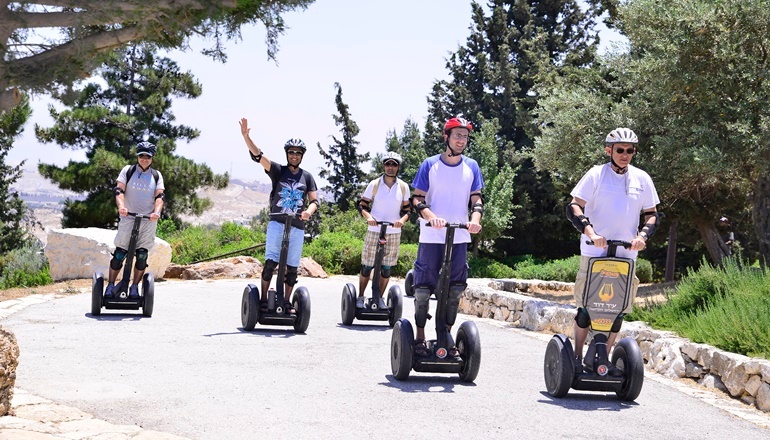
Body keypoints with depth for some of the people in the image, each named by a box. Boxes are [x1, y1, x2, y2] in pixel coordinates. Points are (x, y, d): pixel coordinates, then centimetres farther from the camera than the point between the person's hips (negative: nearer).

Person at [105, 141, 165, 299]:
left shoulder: (156, 175, 9)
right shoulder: (128, 171, 5)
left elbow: (159, 196, -2)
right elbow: (119, 190, -5)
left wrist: (157, 212, -22)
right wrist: (121, 206, -25)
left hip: (148, 221, 2)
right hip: (128, 218, -2)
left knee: (142, 256, 1)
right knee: (119, 254, -4)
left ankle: (134, 288, 11)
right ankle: (110, 286, 6)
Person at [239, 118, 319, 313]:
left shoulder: (307, 177, 12)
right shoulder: (278, 171, 4)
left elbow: (314, 201, 9)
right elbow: (257, 155, -9)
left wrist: (309, 211, -14)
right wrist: (246, 136, -24)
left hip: (297, 226, 3)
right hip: (276, 223, -3)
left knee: (292, 267, 5)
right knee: (271, 262, -13)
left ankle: (287, 303, 14)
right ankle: (263, 300, -7)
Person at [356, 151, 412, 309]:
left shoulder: (403, 187, 3)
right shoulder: (374, 184, -1)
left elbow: (407, 209, 8)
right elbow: (362, 204, 2)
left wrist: (402, 220, -13)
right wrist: (368, 217, -17)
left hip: (394, 233, 2)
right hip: (374, 231, -2)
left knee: (386, 268, 7)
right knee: (367, 266, 0)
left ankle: (380, 298, 19)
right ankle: (360, 297, 12)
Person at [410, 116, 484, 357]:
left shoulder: (471, 167, 8)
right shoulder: (430, 165, 1)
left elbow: (476, 199, 8)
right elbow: (417, 199, -2)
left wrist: (475, 219, -14)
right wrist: (431, 217, -21)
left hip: (459, 238, 3)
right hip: (431, 238, -3)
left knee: (454, 290, 5)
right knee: (423, 288, -1)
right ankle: (420, 337, 10)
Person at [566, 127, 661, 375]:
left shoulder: (641, 179, 9)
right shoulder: (596, 174, -1)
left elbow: (652, 214, 14)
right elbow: (574, 207, -5)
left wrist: (642, 235, -6)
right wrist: (589, 231, -21)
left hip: (626, 253, 3)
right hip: (594, 252, -3)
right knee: (587, 306, -1)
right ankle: (577, 357, 10)